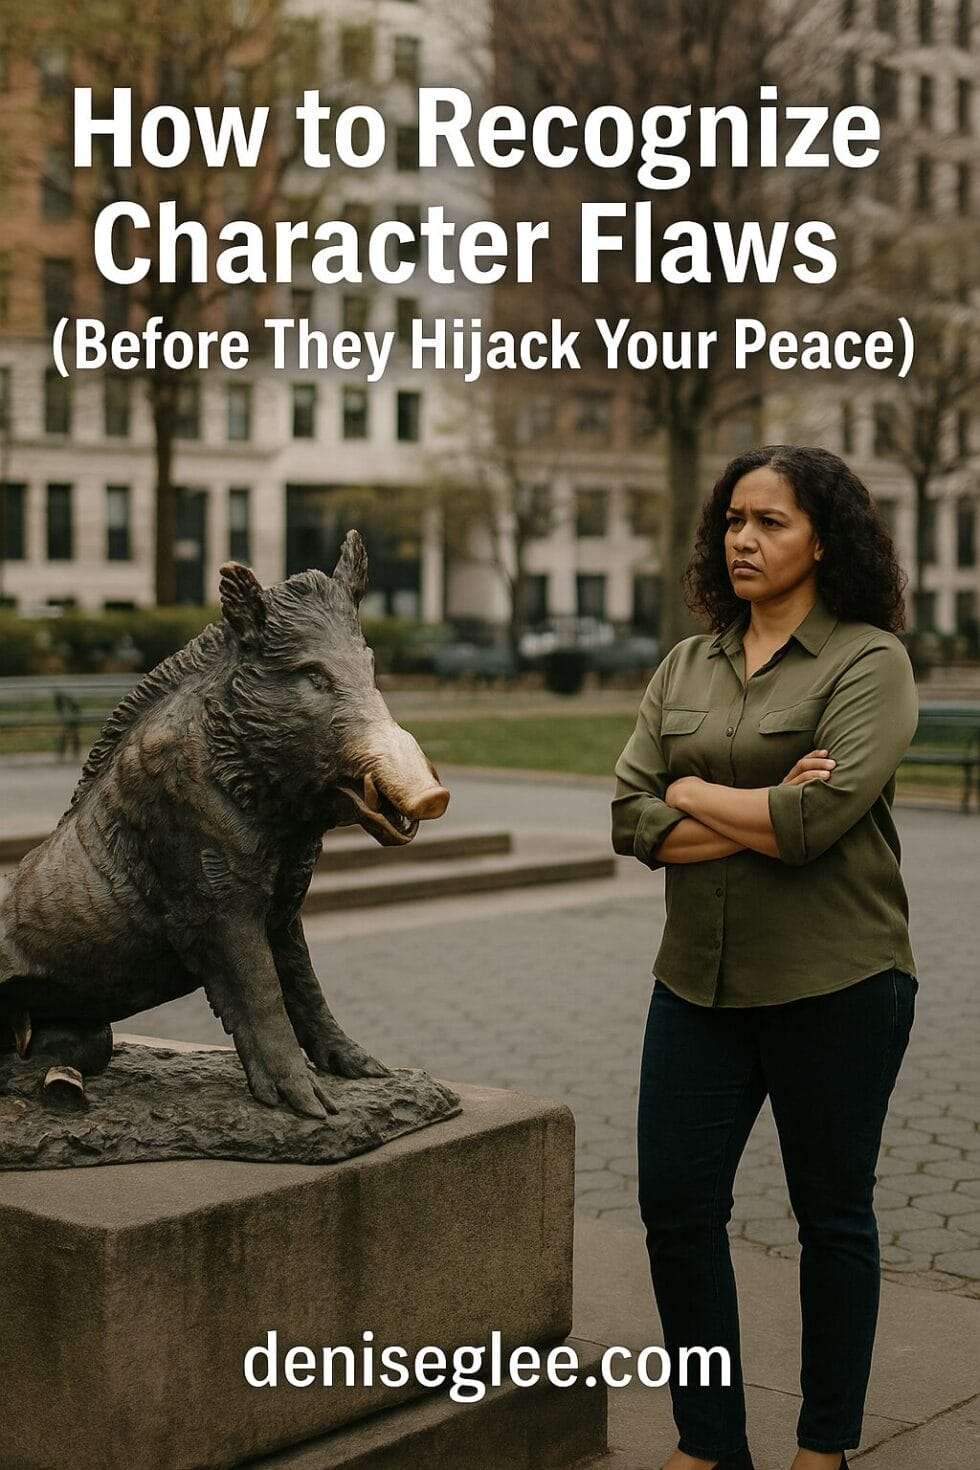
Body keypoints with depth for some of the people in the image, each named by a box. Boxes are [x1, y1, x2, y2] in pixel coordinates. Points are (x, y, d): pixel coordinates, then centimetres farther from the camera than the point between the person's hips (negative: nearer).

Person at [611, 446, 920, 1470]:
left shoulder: (870, 661, -7)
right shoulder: (685, 666, 9)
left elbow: (821, 818, -21)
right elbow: (631, 819, -2)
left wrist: (692, 792, -7)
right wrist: (764, 817, -15)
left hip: (835, 987, -5)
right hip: (699, 979, 5)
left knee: (831, 1213, 10)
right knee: (676, 1206, 6)